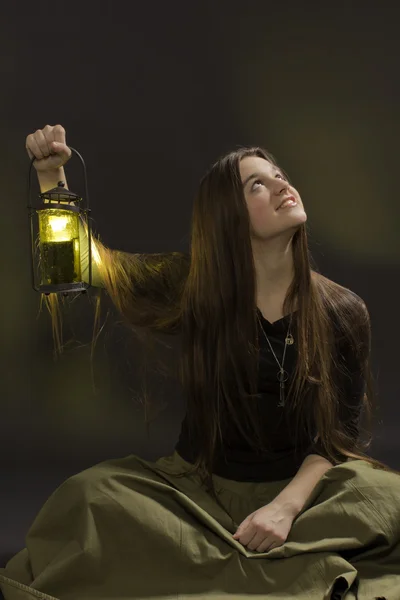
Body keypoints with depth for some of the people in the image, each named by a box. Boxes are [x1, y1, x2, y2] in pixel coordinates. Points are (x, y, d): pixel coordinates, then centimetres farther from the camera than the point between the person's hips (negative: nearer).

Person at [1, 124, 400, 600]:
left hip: (300, 484, 0)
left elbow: (342, 427, -3)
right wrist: (51, 174, -8)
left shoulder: (342, 312, -3)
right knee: (90, 494, -28)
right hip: (201, 483, 1)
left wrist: (288, 504, -19)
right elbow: (87, 260, 5)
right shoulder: (198, 286, -1)